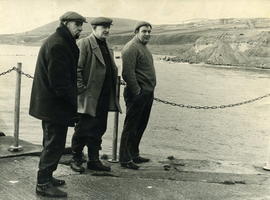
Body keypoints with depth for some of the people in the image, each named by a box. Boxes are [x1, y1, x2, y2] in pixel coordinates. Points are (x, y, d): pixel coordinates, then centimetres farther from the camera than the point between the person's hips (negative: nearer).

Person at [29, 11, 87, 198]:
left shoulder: (63, 43, 15)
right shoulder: (58, 45, -19)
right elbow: (59, 80, -24)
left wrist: (72, 97, 15)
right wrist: (72, 101, -16)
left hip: (49, 104, 11)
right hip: (55, 105, -11)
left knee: (52, 143, 20)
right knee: (55, 144, -3)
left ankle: (46, 177, 32)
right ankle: (43, 184, 6)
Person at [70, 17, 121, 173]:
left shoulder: (108, 47, 18)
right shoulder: (84, 44, -7)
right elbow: (76, 68, -13)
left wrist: (112, 92, 16)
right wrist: (81, 88, -16)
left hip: (104, 98, 8)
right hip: (89, 97, -7)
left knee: (98, 131, 13)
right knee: (83, 130, 2)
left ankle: (94, 160, 23)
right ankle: (76, 160, 16)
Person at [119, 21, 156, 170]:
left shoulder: (144, 47, 20)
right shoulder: (131, 48, -13)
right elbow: (128, 73, -20)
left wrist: (149, 91, 18)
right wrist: (137, 91, -19)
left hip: (147, 93, 10)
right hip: (137, 93, -10)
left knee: (141, 126, 16)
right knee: (131, 126, -4)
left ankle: (134, 154, 27)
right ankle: (125, 159, 3)